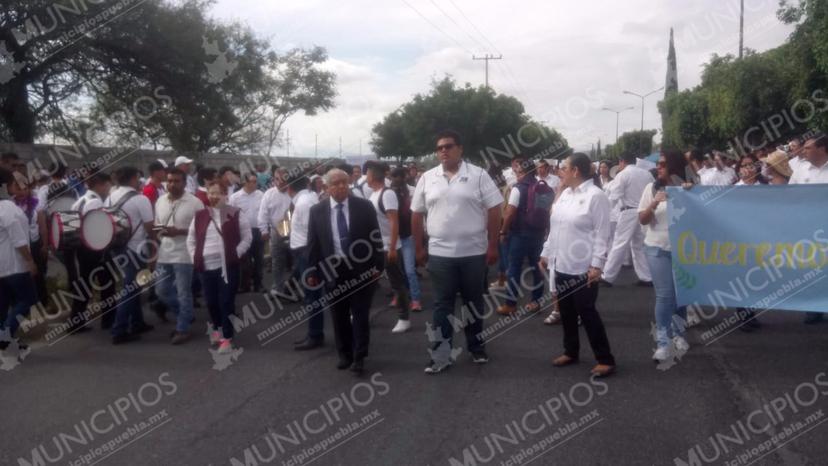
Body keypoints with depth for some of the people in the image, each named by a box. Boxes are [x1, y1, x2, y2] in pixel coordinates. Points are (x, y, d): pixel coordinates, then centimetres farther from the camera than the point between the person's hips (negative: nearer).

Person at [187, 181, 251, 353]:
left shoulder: (236, 214, -1)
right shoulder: (199, 216, 10)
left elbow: (247, 238, 1)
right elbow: (191, 240, 16)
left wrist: (236, 254, -8)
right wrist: (195, 258, 4)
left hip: (228, 266, -4)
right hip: (206, 266, 4)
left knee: (226, 302, -3)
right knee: (211, 301, 12)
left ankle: (227, 338, 4)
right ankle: (217, 328, 37)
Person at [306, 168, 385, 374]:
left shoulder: (364, 206, -2)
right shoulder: (317, 211, 2)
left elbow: (376, 238, 0)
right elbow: (313, 243, 4)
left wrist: (378, 265, -5)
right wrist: (313, 272, 0)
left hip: (361, 269, -2)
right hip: (332, 270, 2)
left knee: (360, 315, 3)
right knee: (339, 316, 11)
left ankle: (359, 357, 10)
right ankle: (344, 354, 25)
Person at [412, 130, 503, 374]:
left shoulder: (478, 175, -4)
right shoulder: (427, 178, 3)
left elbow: (494, 211, -4)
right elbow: (416, 215, 8)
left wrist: (493, 246, -8)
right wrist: (419, 248, 7)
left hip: (474, 253, -1)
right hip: (440, 254, 1)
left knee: (474, 302, 12)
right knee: (442, 305, 5)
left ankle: (477, 347, 29)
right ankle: (440, 355, 11)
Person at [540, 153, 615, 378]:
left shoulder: (596, 196, -13)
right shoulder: (564, 194, 11)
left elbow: (602, 234, -16)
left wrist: (597, 265, -20)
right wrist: (546, 253, 18)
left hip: (583, 268, -8)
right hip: (561, 265, 8)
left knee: (587, 312, -4)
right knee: (566, 311, 15)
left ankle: (605, 359, 6)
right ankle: (570, 352, 29)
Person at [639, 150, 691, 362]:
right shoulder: (652, 188, -2)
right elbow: (642, 219, -3)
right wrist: (654, 204, -20)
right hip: (658, 248, -2)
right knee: (665, 294, -5)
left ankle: (678, 334, 29)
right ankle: (663, 342, 2)